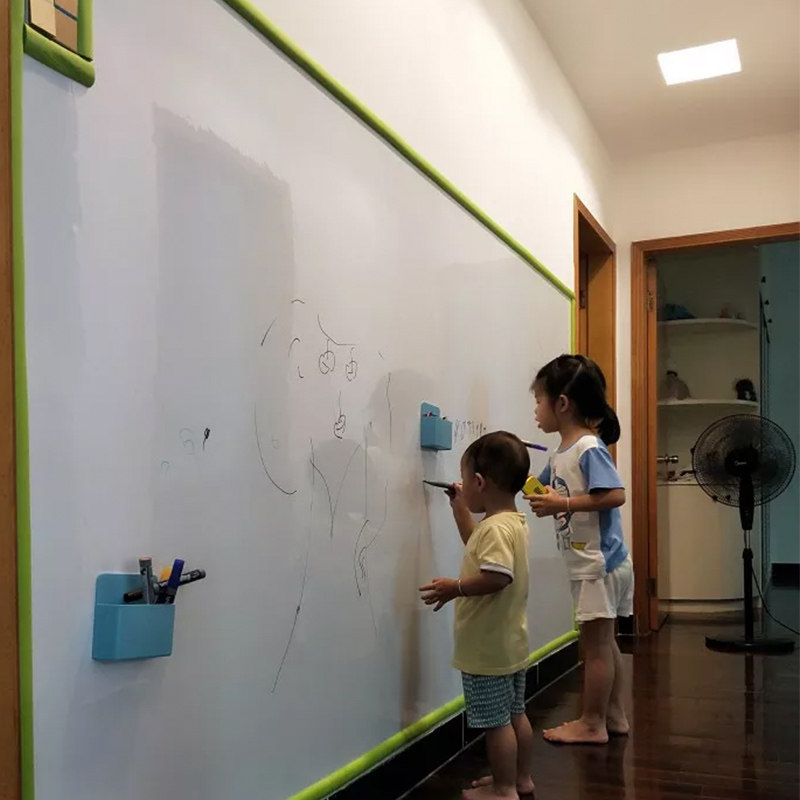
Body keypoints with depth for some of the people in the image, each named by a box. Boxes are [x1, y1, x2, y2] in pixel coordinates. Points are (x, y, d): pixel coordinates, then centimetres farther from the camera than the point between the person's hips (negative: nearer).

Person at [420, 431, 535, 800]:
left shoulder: (496, 527, -24)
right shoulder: (512, 521, 7)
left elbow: (497, 576, -36)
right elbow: (478, 547, 23)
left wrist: (455, 588, -26)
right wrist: (460, 509, 19)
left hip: (488, 647, -10)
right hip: (508, 643, 10)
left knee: (496, 722, 4)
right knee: (515, 714, 20)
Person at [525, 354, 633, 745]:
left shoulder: (590, 448, -19)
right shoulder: (561, 454, 8)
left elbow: (615, 495, -28)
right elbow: (540, 488, 18)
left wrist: (563, 503, -28)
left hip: (600, 564, -9)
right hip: (591, 565, 9)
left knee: (595, 643, 2)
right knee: (603, 642, 18)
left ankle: (592, 724, 14)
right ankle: (614, 716, 30)